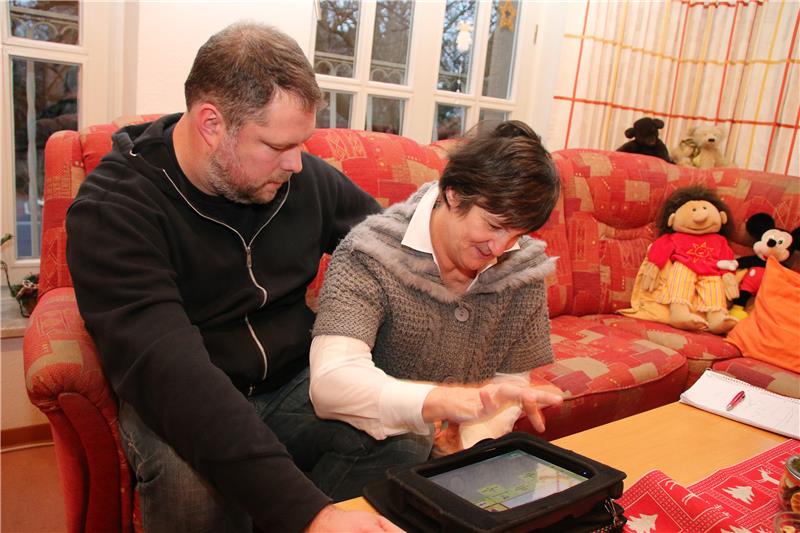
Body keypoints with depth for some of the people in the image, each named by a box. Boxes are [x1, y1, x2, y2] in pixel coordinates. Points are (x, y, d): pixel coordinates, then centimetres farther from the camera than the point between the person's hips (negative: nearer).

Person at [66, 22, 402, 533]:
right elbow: (167, 371, -32)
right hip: (179, 404, -3)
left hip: (297, 382, 4)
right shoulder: (112, 210, -19)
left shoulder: (308, 177, -4)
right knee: (193, 487, -34)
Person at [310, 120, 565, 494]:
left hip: (465, 461, 6)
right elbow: (331, 381, -32)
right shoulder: (370, 254, -19)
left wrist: (469, 443, -16)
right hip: (375, 451, -5)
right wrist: (443, 400, -47)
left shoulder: (523, 266, -4)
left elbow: (513, 381, 3)